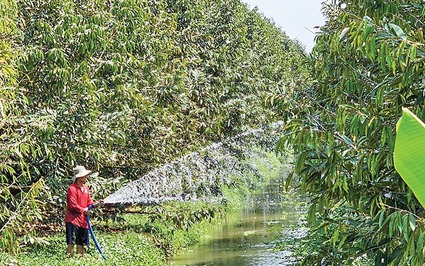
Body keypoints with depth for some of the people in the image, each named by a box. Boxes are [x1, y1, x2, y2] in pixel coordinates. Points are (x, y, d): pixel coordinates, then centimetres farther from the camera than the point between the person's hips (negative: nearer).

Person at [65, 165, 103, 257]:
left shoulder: (85, 187, 12)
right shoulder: (72, 188, -14)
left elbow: (89, 202, 14)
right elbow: (73, 205, -18)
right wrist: (84, 210, -9)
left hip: (83, 219, 8)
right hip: (73, 219, -8)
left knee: (81, 242, 12)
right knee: (71, 242, -9)